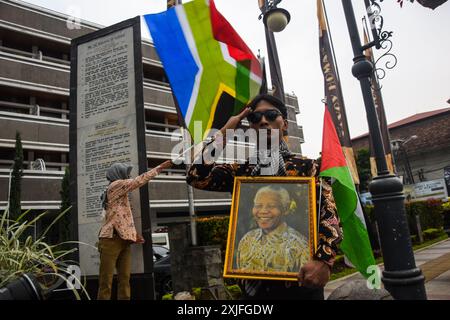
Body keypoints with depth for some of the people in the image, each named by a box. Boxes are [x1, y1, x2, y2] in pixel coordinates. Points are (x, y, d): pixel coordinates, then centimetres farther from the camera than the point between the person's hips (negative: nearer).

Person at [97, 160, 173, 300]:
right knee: (106, 280, -7)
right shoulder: (115, 185, 0)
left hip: (123, 240, 9)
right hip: (112, 239, -9)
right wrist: (161, 167, -4)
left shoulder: (119, 193, 26)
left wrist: (133, 233, 10)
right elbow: (140, 180, -8)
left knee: (124, 279, 1)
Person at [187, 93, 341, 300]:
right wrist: (224, 133, -5)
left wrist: (323, 260, -24)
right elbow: (196, 177, -10)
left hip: (301, 279, -1)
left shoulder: (306, 166, 1)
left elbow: (329, 213, -7)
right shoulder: (241, 170, 4)